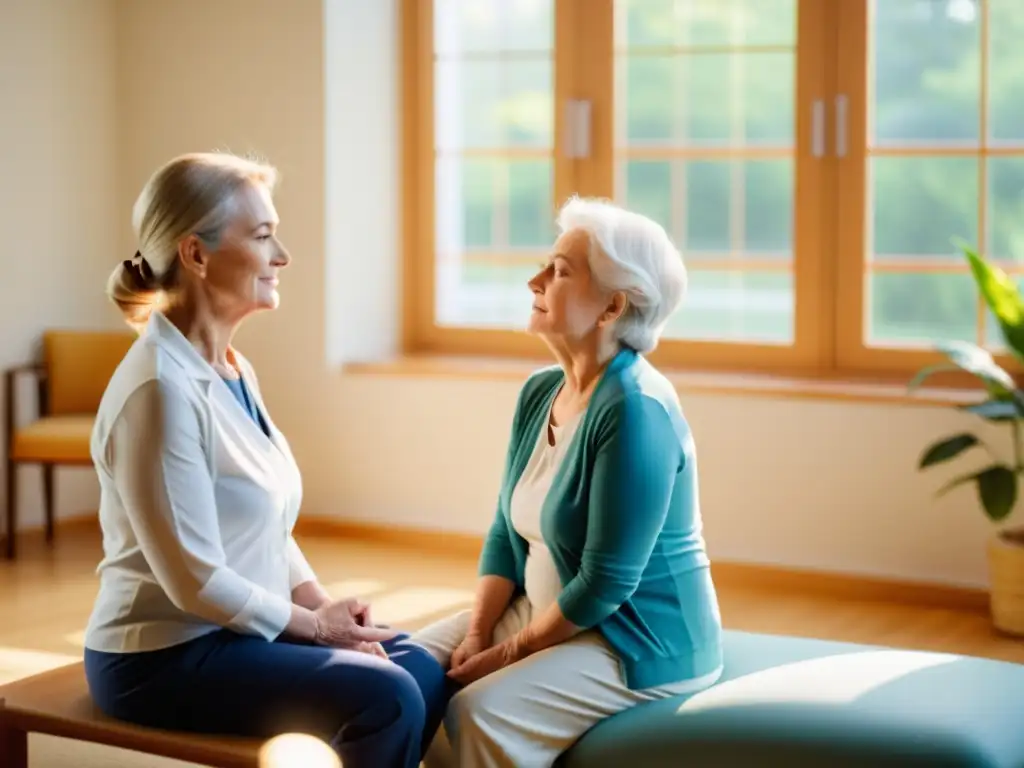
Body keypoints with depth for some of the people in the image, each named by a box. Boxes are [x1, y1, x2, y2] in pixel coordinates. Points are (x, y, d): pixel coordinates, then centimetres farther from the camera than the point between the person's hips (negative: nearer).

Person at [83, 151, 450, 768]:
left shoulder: (234, 372, 8)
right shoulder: (161, 389, -22)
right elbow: (196, 580, -22)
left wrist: (325, 605, -1)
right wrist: (315, 624, -11)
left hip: (236, 629, 9)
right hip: (165, 658, -9)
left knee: (424, 672, 5)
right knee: (384, 700, -19)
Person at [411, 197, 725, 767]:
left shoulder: (636, 411, -22)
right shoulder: (540, 392, 5)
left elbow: (606, 582, -23)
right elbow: (507, 531, 8)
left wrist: (511, 652, -15)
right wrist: (476, 633, -5)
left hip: (642, 644, -8)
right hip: (544, 614, 9)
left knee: (482, 712, -27)